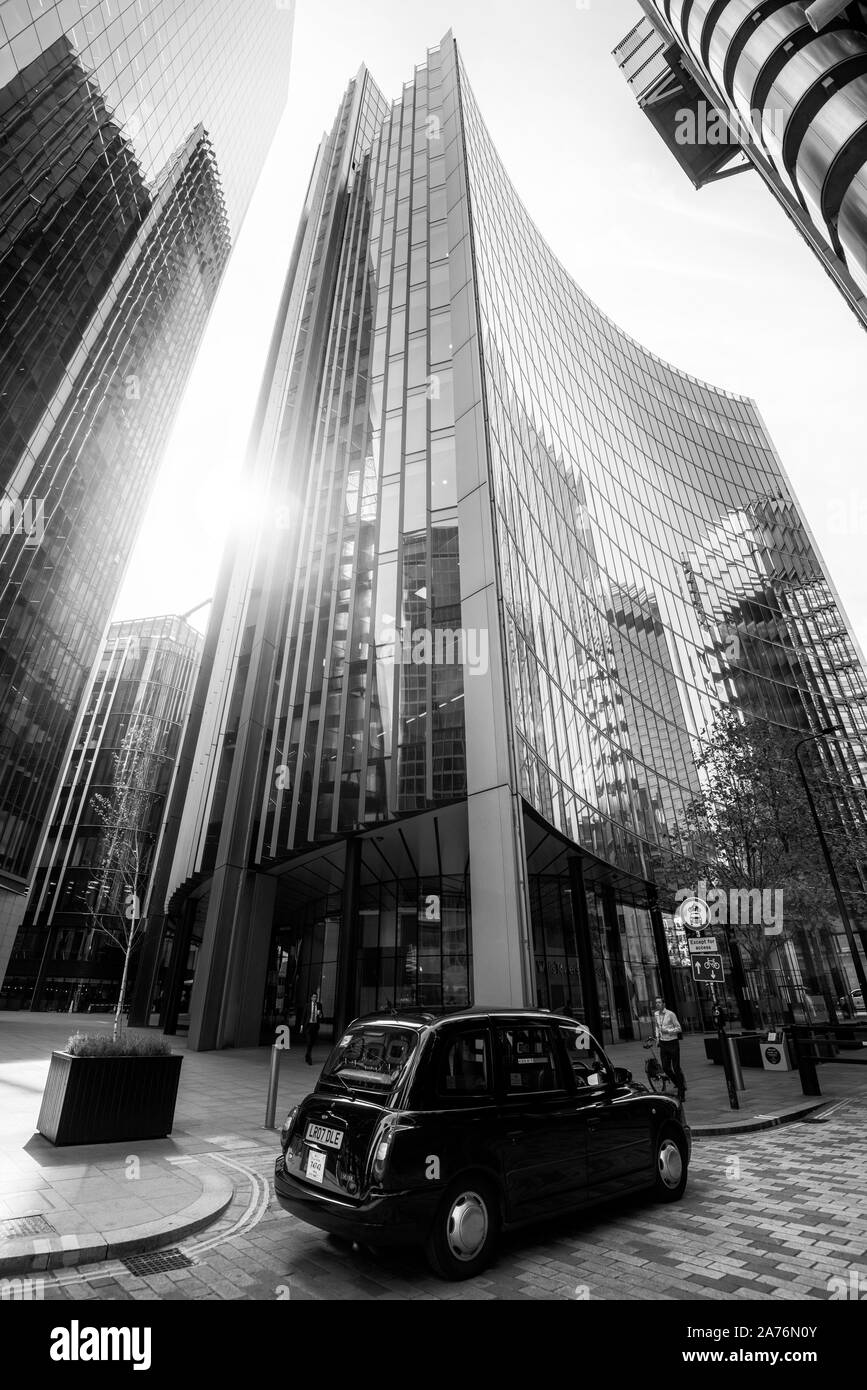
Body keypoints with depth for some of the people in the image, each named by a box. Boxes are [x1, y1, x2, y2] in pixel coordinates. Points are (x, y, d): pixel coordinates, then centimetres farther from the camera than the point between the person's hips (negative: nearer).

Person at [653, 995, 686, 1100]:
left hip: (673, 1043, -5)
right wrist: (657, 1037, 8)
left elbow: (678, 1028, -8)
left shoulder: (670, 1014, -13)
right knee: (665, 1068, 6)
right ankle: (680, 1086, 29)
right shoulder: (655, 1014, 5)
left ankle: (681, 1093, 14)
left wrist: (668, 1031, -20)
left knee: (676, 1068, 0)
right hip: (663, 1044, 5)